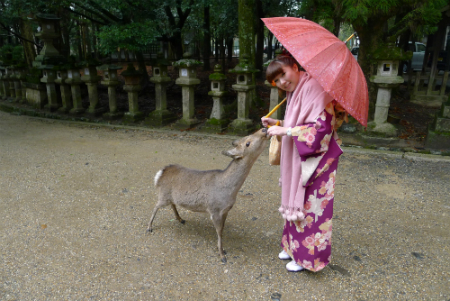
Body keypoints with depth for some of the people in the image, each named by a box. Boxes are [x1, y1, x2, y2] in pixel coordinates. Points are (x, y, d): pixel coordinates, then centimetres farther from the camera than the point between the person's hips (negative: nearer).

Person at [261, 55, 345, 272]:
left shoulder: (314, 88, -18)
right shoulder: (293, 93, 11)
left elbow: (321, 128, -25)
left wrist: (285, 131, -22)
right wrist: (277, 124, 4)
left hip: (315, 159, -9)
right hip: (298, 160, 9)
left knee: (310, 206, 2)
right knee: (296, 202, 17)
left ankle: (307, 256, 20)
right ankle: (294, 246, 34)